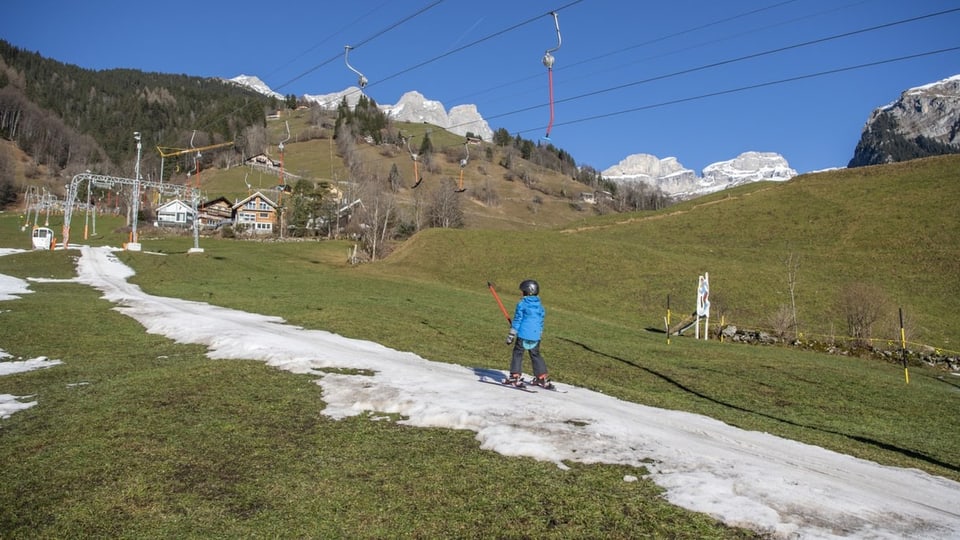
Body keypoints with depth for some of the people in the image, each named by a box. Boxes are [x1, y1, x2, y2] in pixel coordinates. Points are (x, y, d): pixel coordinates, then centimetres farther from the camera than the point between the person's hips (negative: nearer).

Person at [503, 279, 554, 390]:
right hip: (535, 336, 5)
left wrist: (511, 335, -4)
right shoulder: (540, 306, 11)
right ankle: (542, 378, 17)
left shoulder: (521, 304, -6)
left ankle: (515, 377, 2)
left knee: (517, 354, 5)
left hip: (523, 335, -5)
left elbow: (517, 320, -7)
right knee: (536, 355, 15)